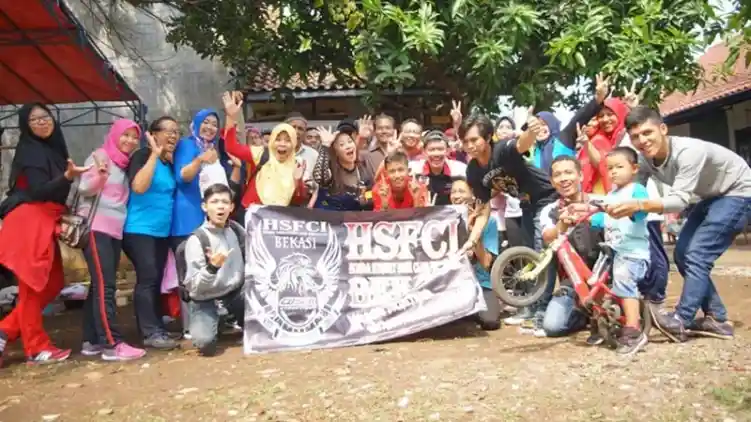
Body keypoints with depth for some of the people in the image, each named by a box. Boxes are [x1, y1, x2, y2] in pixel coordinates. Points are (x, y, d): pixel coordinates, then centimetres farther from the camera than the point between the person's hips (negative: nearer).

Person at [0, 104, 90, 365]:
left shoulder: (53, 149, 16)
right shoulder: (30, 151, -9)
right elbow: (38, 191, -20)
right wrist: (68, 176, -33)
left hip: (44, 223, 9)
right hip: (29, 223, -9)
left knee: (53, 283, 9)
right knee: (32, 286, -2)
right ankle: (36, 348, 6)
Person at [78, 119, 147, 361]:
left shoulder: (127, 164, 16)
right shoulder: (100, 155, -3)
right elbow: (84, 188, -10)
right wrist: (100, 175, -30)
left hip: (115, 231, 7)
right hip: (95, 229, -7)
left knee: (100, 286, 8)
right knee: (104, 286, -13)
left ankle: (91, 341, 13)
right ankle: (112, 344, -15)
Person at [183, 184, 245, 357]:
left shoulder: (235, 231, 1)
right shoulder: (196, 239, -14)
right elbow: (194, 288, -17)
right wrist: (212, 268, -33)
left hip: (234, 294, 4)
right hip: (205, 300, -4)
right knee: (206, 343, -27)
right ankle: (214, 321, 8)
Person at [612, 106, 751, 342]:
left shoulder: (688, 151, -35)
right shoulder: (643, 159, -13)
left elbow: (679, 199, -42)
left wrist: (639, 206, -57)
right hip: (713, 196, 8)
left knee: (697, 255, -18)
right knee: (683, 255, 1)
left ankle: (678, 322, -12)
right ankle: (717, 319, 11)